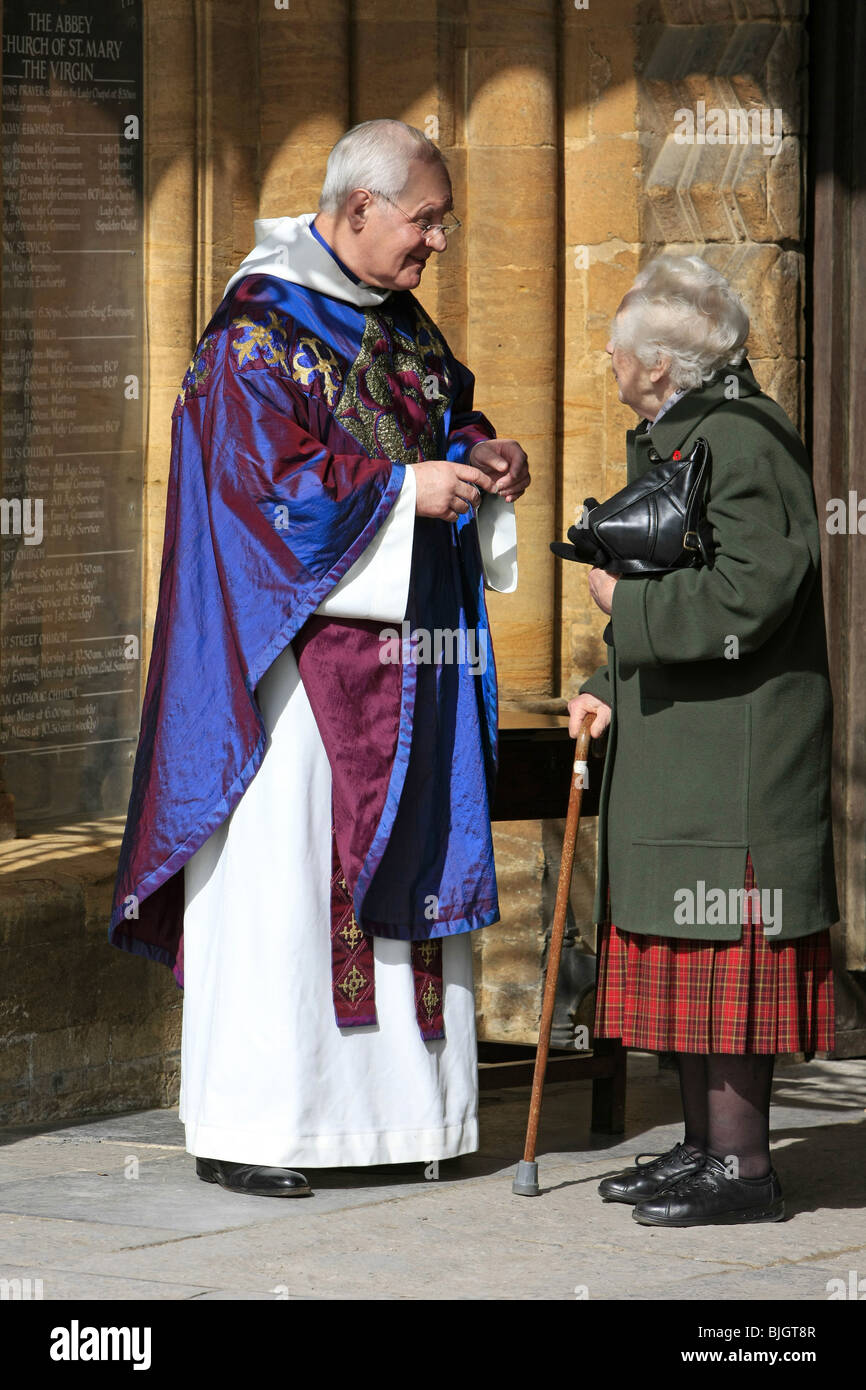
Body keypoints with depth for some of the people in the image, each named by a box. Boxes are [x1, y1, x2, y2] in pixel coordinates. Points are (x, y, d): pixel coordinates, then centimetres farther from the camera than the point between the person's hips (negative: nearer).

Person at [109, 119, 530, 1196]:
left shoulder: (403, 327, 14)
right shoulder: (260, 332, -11)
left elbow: (439, 428, 24)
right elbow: (267, 483, -18)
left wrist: (479, 458, 1)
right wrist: (406, 490, -18)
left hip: (404, 650, 8)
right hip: (295, 651, -8)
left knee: (403, 859, 8)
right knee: (279, 873, -7)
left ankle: (387, 1100, 14)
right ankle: (240, 1130, -2)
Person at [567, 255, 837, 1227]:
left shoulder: (742, 443, -15)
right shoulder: (671, 440, 17)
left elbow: (744, 598, -23)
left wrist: (626, 605, -11)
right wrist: (613, 694, 11)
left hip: (736, 757, -10)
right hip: (672, 748, 10)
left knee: (726, 952, -7)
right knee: (683, 953, 13)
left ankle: (742, 1166, -2)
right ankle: (705, 1147, 19)